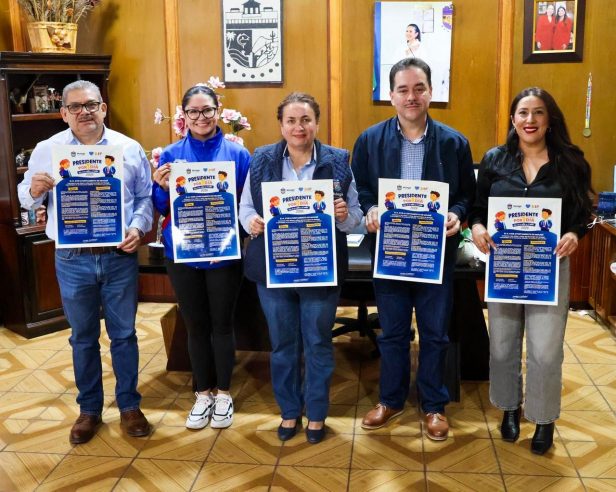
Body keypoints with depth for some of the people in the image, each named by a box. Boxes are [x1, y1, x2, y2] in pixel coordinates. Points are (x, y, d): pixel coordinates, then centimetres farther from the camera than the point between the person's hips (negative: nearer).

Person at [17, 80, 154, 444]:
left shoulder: (129, 149, 2)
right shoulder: (46, 150, 1)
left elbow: (146, 197, 5)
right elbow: (26, 200, 5)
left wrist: (138, 227, -12)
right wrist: (34, 191, -18)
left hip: (120, 257, 0)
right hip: (73, 261, 0)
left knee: (124, 334, 10)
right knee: (83, 338, 12)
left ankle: (129, 406, 26)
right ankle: (89, 410, 28)